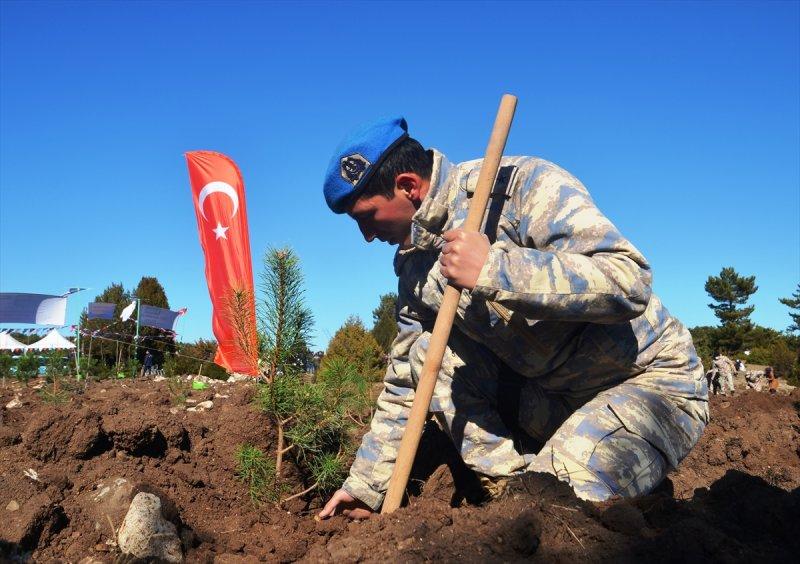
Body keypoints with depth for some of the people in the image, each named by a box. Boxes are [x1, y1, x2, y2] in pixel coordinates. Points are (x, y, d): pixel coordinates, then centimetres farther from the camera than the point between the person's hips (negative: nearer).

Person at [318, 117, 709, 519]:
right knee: (426, 353, -6)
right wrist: (365, 486, 12)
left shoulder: (521, 184, -20)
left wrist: (492, 269, -37)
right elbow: (403, 386, 10)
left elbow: (629, 282, -32)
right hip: (553, 392, 7)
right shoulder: (414, 266, 1)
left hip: (654, 380, -7)